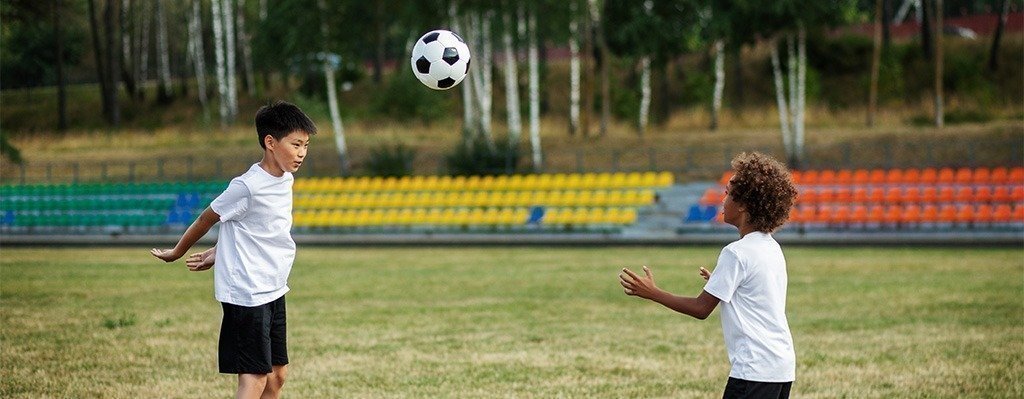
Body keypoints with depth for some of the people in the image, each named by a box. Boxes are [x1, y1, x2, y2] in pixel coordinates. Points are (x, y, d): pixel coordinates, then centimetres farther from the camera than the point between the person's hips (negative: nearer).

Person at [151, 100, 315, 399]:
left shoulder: (285, 180, 7)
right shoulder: (248, 187, -19)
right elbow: (207, 219, -5)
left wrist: (216, 253, 12)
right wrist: (176, 254, 8)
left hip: (273, 292, 9)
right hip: (246, 294, -9)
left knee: (277, 374, 11)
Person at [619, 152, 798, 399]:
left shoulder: (737, 253, -13)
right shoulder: (772, 248, 12)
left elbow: (701, 309, -10)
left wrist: (651, 293, -4)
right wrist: (720, 284, 35)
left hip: (754, 371, -9)